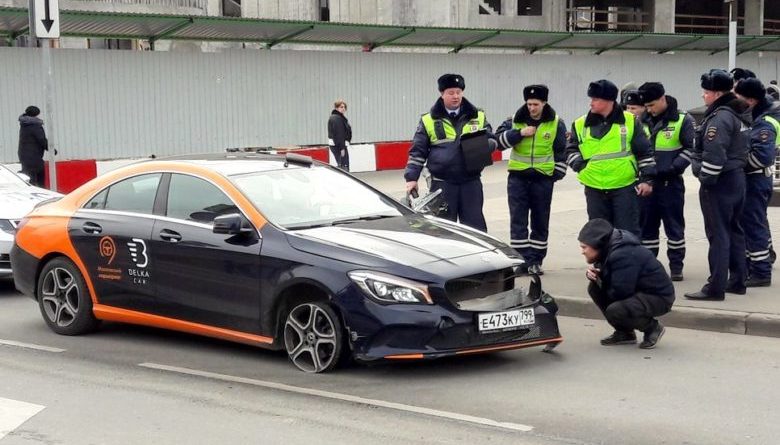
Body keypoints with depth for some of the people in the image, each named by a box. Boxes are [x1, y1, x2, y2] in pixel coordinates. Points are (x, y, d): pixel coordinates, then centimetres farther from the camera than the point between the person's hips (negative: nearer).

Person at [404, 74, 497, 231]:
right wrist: (411, 178, -3)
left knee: (475, 225, 5)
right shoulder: (429, 120, 3)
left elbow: (492, 140, 10)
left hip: (471, 182, 1)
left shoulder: (477, 116, 7)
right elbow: (417, 151, 4)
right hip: (442, 184, -1)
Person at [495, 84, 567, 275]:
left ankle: (536, 260, 17)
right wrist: (519, 133, -17)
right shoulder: (515, 121, 1)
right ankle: (522, 259, -1)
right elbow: (498, 140, -7)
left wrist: (558, 173, 2)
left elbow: (561, 151, 6)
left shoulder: (556, 123, 0)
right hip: (518, 177, 0)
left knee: (540, 222, 7)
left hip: (543, 178, 0)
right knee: (518, 221, -3)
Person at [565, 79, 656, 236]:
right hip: (594, 190, 3)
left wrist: (647, 179, -1)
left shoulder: (630, 121, 0)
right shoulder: (581, 125, 5)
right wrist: (582, 166, -3)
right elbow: (571, 151, 14)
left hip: (625, 187, -3)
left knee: (627, 233, -1)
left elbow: (644, 152, 3)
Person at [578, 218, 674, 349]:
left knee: (614, 311, -32)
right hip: (638, 291, 10)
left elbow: (621, 293, -31)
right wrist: (592, 273, -10)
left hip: (659, 297, -10)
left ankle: (652, 327, -2)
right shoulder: (609, 248, 1)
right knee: (594, 288, 2)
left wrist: (601, 281, -10)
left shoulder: (623, 255, -28)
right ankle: (624, 333, 11)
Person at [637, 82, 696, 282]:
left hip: (670, 182, -4)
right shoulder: (643, 120, 7)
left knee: (674, 225, 2)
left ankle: (676, 266, 10)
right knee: (647, 225, 8)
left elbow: (691, 148, -6)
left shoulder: (682, 120, -5)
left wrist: (673, 168, -15)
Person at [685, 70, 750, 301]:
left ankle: (716, 287, -7)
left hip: (720, 182, -10)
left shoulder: (720, 117, -18)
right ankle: (737, 281, 22)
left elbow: (714, 154, -26)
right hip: (737, 178, 10)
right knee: (734, 231, 15)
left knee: (718, 234, -8)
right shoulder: (739, 115, 13)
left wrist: (706, 179, -16)